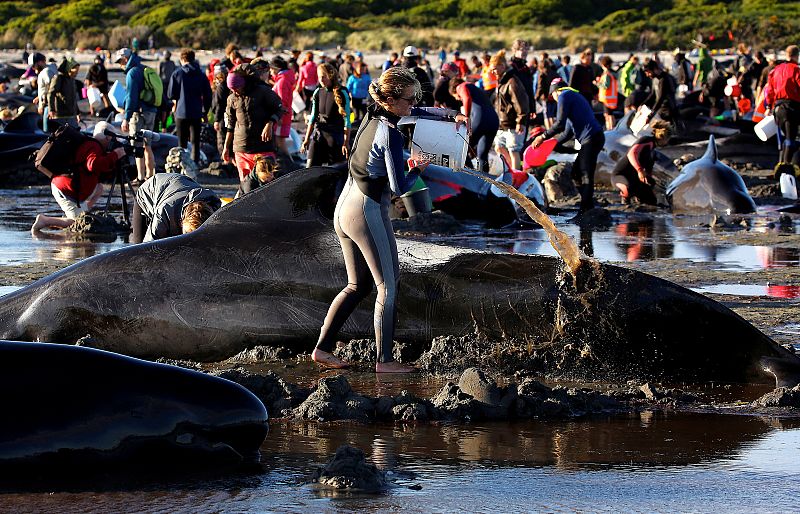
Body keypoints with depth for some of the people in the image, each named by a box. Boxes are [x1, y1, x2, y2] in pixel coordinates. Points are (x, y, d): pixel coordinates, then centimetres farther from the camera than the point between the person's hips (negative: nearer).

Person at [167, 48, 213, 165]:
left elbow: (170, 95, -5)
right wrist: (205, 112, 15)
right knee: (195, 142, 5)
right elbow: (208, 95, 5)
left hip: (181, 113, -1)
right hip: (196, 113, 1)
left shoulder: (177, 73, -5)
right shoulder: (201, 75, 2)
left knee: (182, 143, 8)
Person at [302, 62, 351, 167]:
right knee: (311, 168, -6)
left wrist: (346, 142, -11)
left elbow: (346, 119, -6)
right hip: (318, 134, 4)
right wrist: (306, 139, 11)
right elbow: (313, 117, 15)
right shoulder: (318, 93, 8)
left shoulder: (341, 93, -6)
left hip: (336, 135, -4)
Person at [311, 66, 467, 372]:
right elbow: (398, 187, -18)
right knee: (387, 285, 0)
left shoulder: (371, 117, 7)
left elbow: (412, 113, 27)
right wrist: (418, 170, 0)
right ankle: (384, 360, 0)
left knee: (358, 286, 17)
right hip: (369, 211, -9)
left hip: (344, 208, 9)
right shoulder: (390, 136, -19)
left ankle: (322, 348, 13)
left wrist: (445, 114, 17)